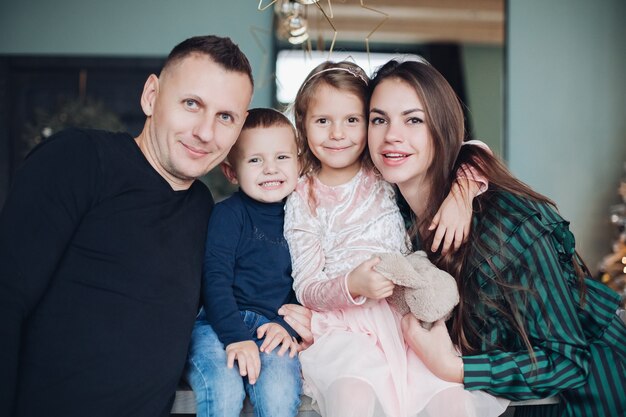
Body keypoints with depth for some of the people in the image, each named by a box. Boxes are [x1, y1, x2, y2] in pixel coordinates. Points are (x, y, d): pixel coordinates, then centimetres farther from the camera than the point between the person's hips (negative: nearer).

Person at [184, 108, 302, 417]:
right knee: (224, 392, -29)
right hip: (218, 323, -2)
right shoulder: (228, 214, 0)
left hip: (271, 327, 3)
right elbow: (215, 278, -8)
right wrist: (236, 337, -18)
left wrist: (289, 326, -3)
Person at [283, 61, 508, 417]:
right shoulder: (302, 202, 7)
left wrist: (458, 193, -14)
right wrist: (353, 285, -19)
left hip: (408, 313, 2)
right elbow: (306, 290, 1)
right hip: (343, 324, -1)